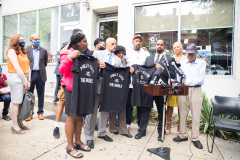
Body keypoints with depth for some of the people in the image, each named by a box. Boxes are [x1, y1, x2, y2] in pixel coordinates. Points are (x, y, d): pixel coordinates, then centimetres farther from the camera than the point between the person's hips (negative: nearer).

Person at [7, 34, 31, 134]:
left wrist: (28, 80, 2)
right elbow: (17, 67, -10)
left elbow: (27, 67, 11)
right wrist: (25, 80, -12)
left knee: (22, 101, 9)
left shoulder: (23, 52, 19)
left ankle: (20, 122, 18)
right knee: (15, 102, -4)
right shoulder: (11, 51, -2)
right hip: (16, 78, -7)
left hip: (24, 77, 7)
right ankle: (15, 126, 4)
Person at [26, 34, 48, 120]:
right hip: (30, 74, -1)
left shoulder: (44, 50, 8)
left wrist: (41, 69, 10)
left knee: (41, 95, 7)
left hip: (41, 74, 1)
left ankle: (40, 112, 18)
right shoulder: (26, 49, 4)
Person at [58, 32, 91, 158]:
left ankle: (78, 142, 27)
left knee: (80, 116, 12)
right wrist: (70, 58, -23)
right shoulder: (68, 53, -5)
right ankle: (70, 146, 13)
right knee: (72, 117, -2)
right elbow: (62, 71, -13)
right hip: (71, 89, -7)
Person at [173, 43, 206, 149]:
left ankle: (195, 138, 11)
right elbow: (178, 76, 9)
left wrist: (188, 82, -16)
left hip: (196, 90, -2)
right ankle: (183, 135, 17)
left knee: (196, 115, -1)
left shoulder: (202, 63, 6)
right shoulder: (182, 63, 14)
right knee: (182, 113, 5)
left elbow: (200, 79, -5)